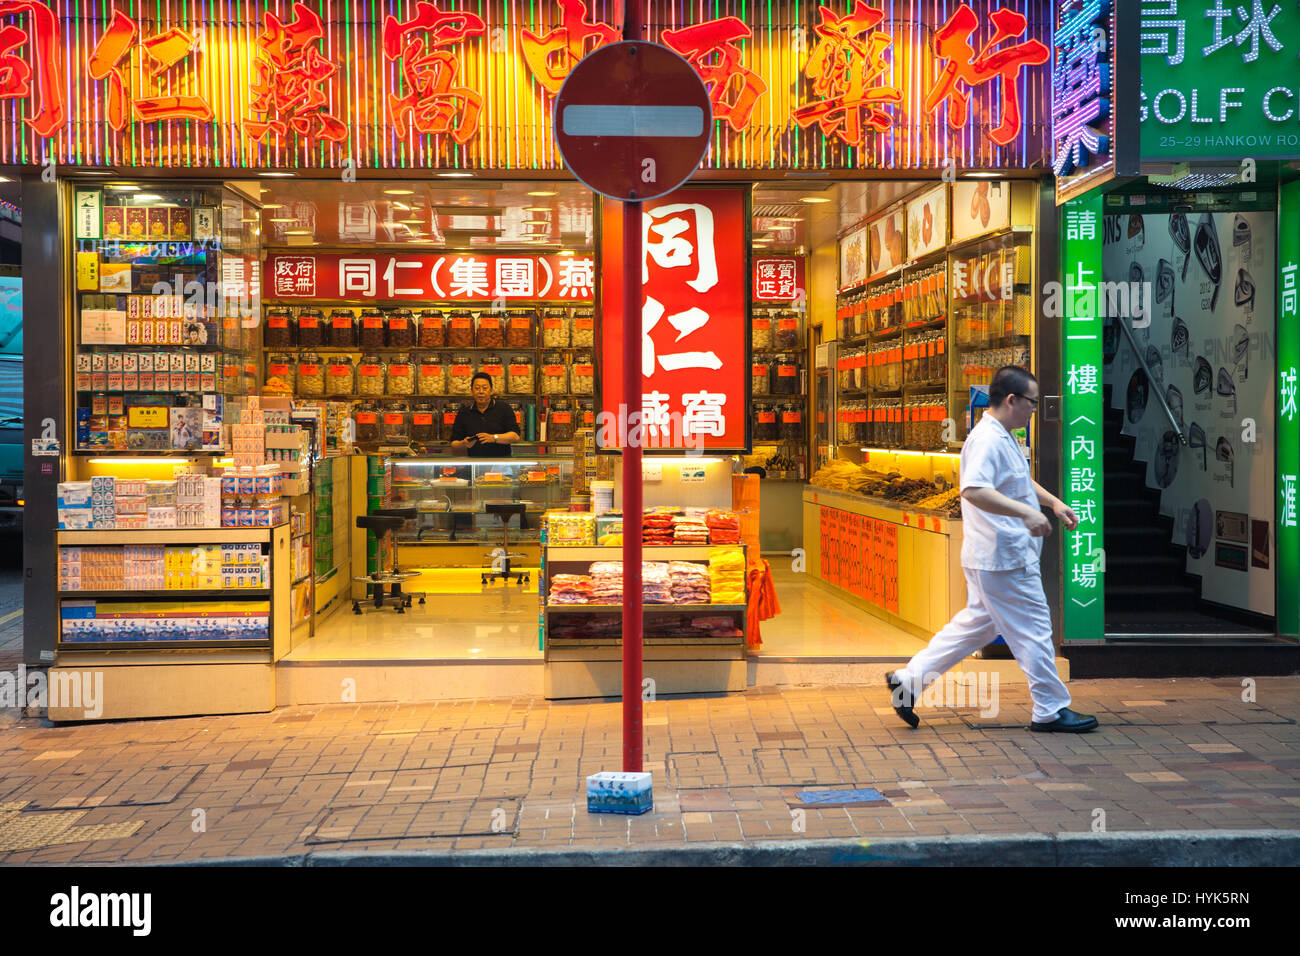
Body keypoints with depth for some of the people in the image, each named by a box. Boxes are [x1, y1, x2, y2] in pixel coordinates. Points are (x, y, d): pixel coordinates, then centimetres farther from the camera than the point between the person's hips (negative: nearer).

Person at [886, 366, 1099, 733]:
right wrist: (1026, 513, -37)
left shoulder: (1005, 438, 15)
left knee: (977, 622, 16)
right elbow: (973, 490, -34)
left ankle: (909, 679, 18)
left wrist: (1053, 501, 22)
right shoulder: (987, 440, -20)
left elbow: (1021, 480, 33)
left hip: (991, 556, 11)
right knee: (1033, 629, 0)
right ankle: (1050, 710, 12)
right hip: (1003, 556, -11)